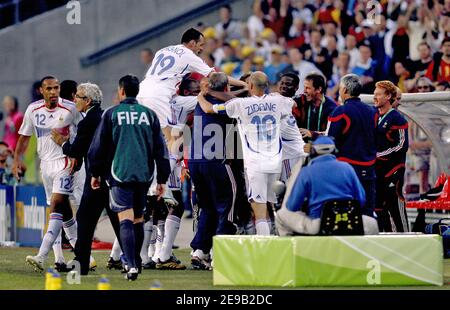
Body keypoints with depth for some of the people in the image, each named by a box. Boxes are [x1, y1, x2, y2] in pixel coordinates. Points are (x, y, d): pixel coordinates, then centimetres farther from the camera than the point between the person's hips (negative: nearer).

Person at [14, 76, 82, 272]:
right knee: (62, 208, 10)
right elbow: (24, 136, 12)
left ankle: (42, 257, -25)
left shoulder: (70, 109, -8)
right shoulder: (33, 110, 2)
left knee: (57, 204, -16)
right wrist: (17, 159, 2)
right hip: (45, 162, 5)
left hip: (64, 161, -5)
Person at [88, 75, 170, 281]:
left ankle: (131, 265, -23)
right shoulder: (149, 114, 8)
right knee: (138, 219, 17)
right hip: (144, 175, 3)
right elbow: (160, 149, 8)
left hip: (119, 173, -3)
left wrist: (95, 173, 14)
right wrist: (162, 179, 13)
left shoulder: (111, 114, 1)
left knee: (126, 220, -9)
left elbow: (98, 146, 3)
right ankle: (135, 261, 28)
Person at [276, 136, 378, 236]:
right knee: (372, 224, 30)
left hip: (317, 226, -2)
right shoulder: (347, 168, 5)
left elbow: (292, 206, 0)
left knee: (281, 215, 17)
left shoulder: (306, 172, -1)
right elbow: (361, 200, 9)